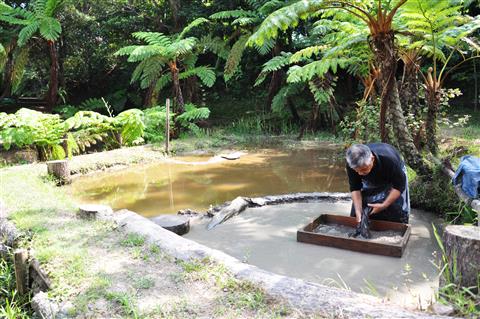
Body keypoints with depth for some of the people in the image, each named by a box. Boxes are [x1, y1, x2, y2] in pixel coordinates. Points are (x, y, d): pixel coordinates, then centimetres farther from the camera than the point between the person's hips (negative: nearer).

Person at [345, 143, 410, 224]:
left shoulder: (389, 159, -42)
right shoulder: (352, 164, -33)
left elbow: (399, 186, -29)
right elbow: (355, 188, -20)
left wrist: (384, 205, -33)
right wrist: (358, 211, -30)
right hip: (370, 182, 3)